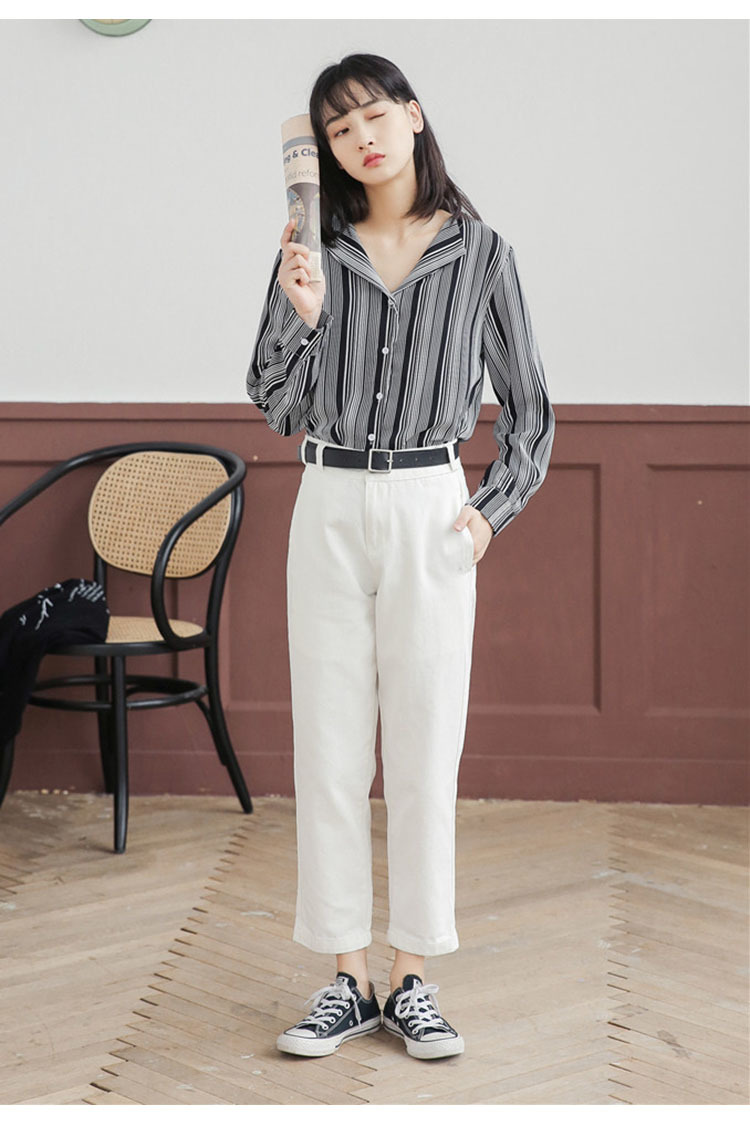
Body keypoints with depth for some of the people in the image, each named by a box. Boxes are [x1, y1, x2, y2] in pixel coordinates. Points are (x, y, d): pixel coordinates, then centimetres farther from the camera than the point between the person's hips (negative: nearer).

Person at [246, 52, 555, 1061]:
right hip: (329, 509, 2)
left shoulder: (480, 251, 2)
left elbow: (530, 409, 7)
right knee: (329, 748, 4)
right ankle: (347, 979, 14)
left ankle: (413, 979, 13)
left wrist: (493, 509, -4)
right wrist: (301, 317, -14)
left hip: (430, 512, -2)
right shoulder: (314, 250, 5)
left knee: (425, 749, 2)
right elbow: (274, 406, 2)